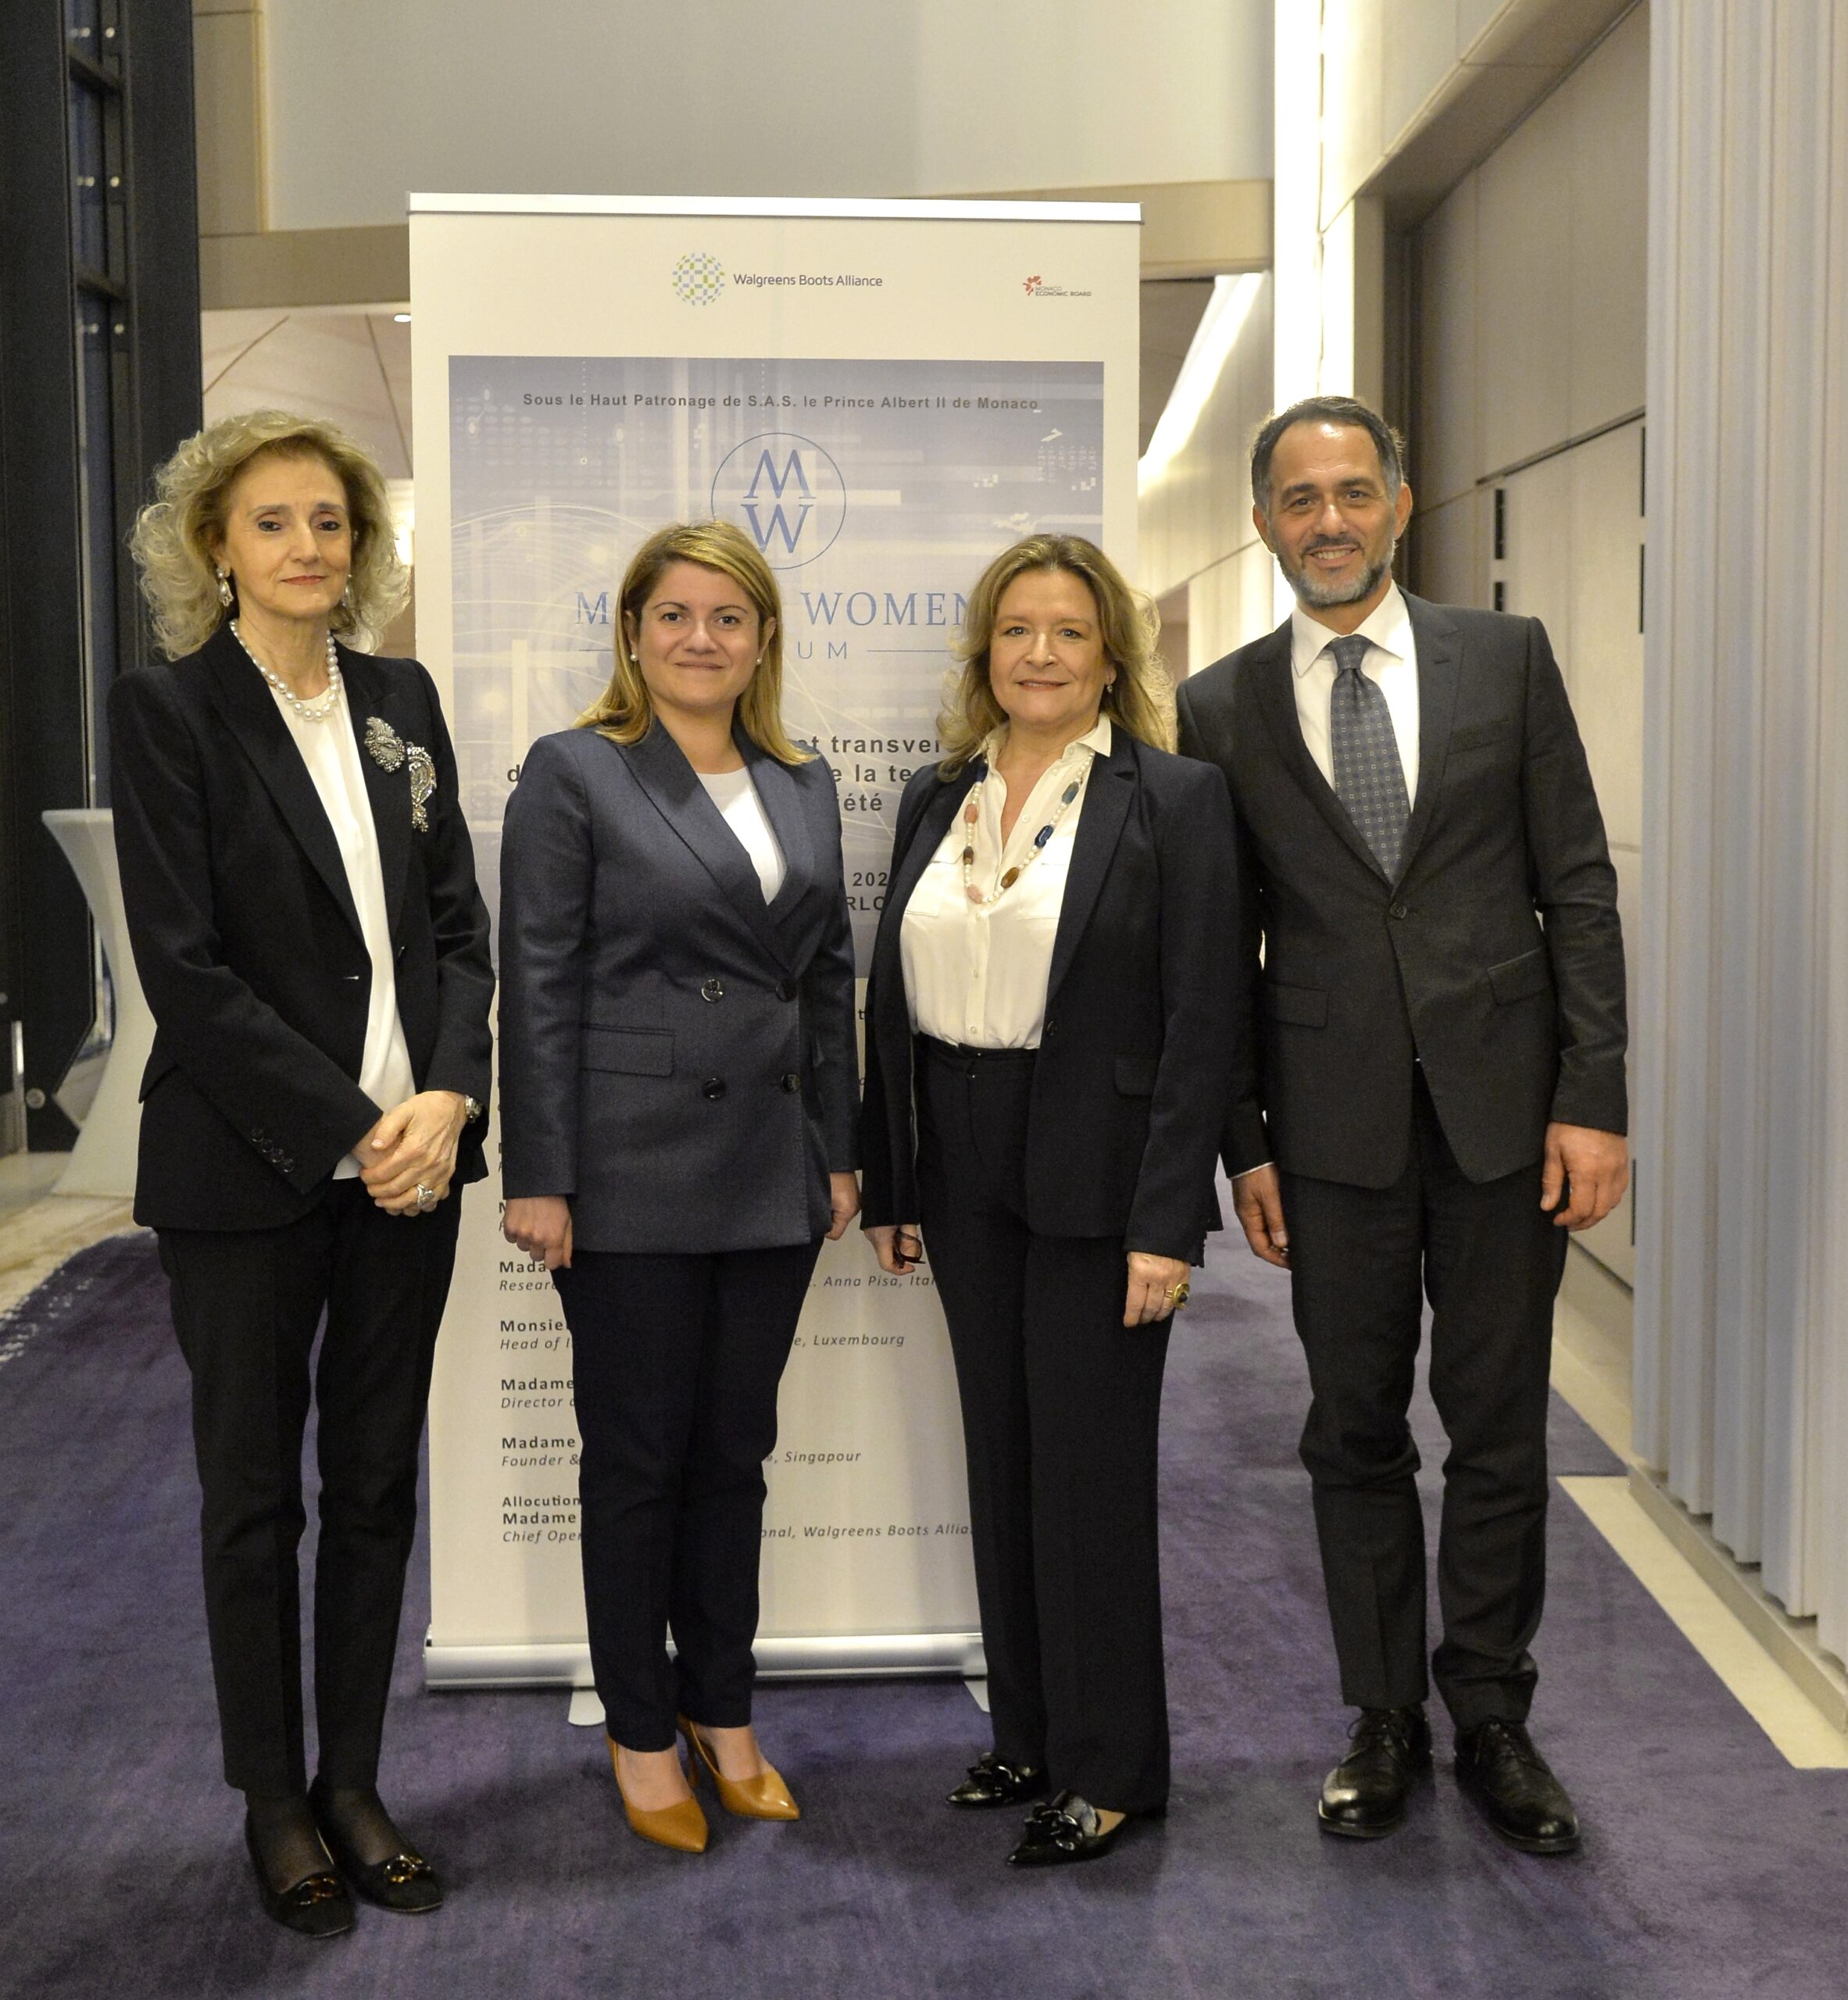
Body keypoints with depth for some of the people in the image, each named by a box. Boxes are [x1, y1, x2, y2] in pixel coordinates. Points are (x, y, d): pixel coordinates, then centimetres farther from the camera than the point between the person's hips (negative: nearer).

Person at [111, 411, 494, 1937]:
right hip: (249, 1169, -4)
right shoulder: (168, 711, -7)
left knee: (377, 1482, 12)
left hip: (407, 1159, 5)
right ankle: (275, 1803, 26)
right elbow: (184, 968, -13)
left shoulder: (402, 699, 8)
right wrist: (347, 1125, -16)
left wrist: (445, 1098, -9)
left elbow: (458, 924, 6)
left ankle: (354, 1783, 28)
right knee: (255, 1493, 9)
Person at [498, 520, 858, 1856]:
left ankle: (724, 1716, 29)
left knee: (735, 1453, 14)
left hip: (770, 1171, 5)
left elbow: (831, 980, 13)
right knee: (637, 1458, 7)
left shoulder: (805, 785, 11)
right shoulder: (574, 773, -5)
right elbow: (539, 986, -8)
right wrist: (538, 1176, -12)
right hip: (633, 1175, -5)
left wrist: (840, 1149, 10)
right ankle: (643, 1734, 23)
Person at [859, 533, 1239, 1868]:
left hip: (1095, 1180, -5)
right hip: (966, 1178, 6)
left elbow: (1201, 1022, -11)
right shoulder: (937, 799, 10)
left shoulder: (1173, 799, -7)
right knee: (1002, 1458, 14)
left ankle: (1112, 1767, 18)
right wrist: (892, 1185, 8)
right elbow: (893, 996, 11)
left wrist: (1166, 1223, -16)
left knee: (1092, 1467, 2)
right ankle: (1030, 1732, 29)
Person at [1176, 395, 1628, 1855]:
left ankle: (1492, 1718, 24)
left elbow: (1577, 886, 1)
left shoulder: (1507, 658, 3)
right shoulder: (1222, 710, 3)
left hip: (1503, 1104, 0)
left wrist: (1593, 1098, -5)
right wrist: (1245, 1143, 1)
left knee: (1499, 1428, 8)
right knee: (1357, 1433, 10)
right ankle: (1386, 1721, 25)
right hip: (1334, 1121, 1)